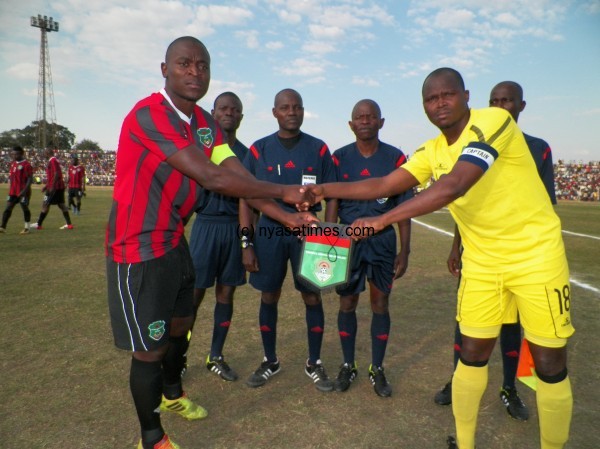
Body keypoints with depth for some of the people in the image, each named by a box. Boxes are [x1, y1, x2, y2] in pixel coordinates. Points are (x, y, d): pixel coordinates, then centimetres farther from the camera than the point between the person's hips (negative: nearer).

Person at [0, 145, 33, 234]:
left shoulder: (26, 164, -11)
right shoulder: (13, 164, 12)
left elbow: (30, 179, -15)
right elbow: (11, 176, 21)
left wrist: (24, 190, -22)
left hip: (23, 192, -7)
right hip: (13, 192, 7)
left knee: (25, 208, 3)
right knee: (8, 208, 2)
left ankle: (27, 228, 14)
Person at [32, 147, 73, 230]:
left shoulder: (52, 161, -12)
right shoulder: (55, 160, 19)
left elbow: (56, 174, -21)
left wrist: (52, 187, -23)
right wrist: (46, 186, 26)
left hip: (55, 187, -9)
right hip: (60, 187, 9)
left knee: (45, 204, -2)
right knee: (61, 205, 8)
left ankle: (38, 224, 5)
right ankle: (69, 224, 5)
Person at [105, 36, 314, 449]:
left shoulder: (206, 123, 5)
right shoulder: (149, 114, -22)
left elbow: (241, 177, -3)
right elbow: (211, 178, -30)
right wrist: (283, 191, -23)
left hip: (174, 241, 9)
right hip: (138, 248, -8)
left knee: (180, 325, 23)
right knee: (149, 348, 3)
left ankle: (173, 394, 51)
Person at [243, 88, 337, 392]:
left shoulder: (319, 149, 2)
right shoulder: (258, 150, 2)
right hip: (269, 231, 1)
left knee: (312, 297, 5)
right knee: (269, 297, 9)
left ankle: (314, 364, 23)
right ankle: (270, 361, 27)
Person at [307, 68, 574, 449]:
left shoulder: (494, 121, -19)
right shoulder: (432, 151, 1)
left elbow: (453, 187, -31)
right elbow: (384, 185, 0)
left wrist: (382, 220, -31)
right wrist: (325, 189, -9)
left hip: (537, 255, -4)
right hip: (482, 262, 5)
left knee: (550, 366, 5)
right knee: (472, 354, 8)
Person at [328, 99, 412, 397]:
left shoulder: (395, 158, -1)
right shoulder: (340, 158, 1)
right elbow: (332, 203, 3)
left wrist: (404, 251, -2)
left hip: (383, 241, 0)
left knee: (380, 304, 7)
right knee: (347, 303, 7)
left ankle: (377, 369, 23)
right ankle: (348, 366, 25)